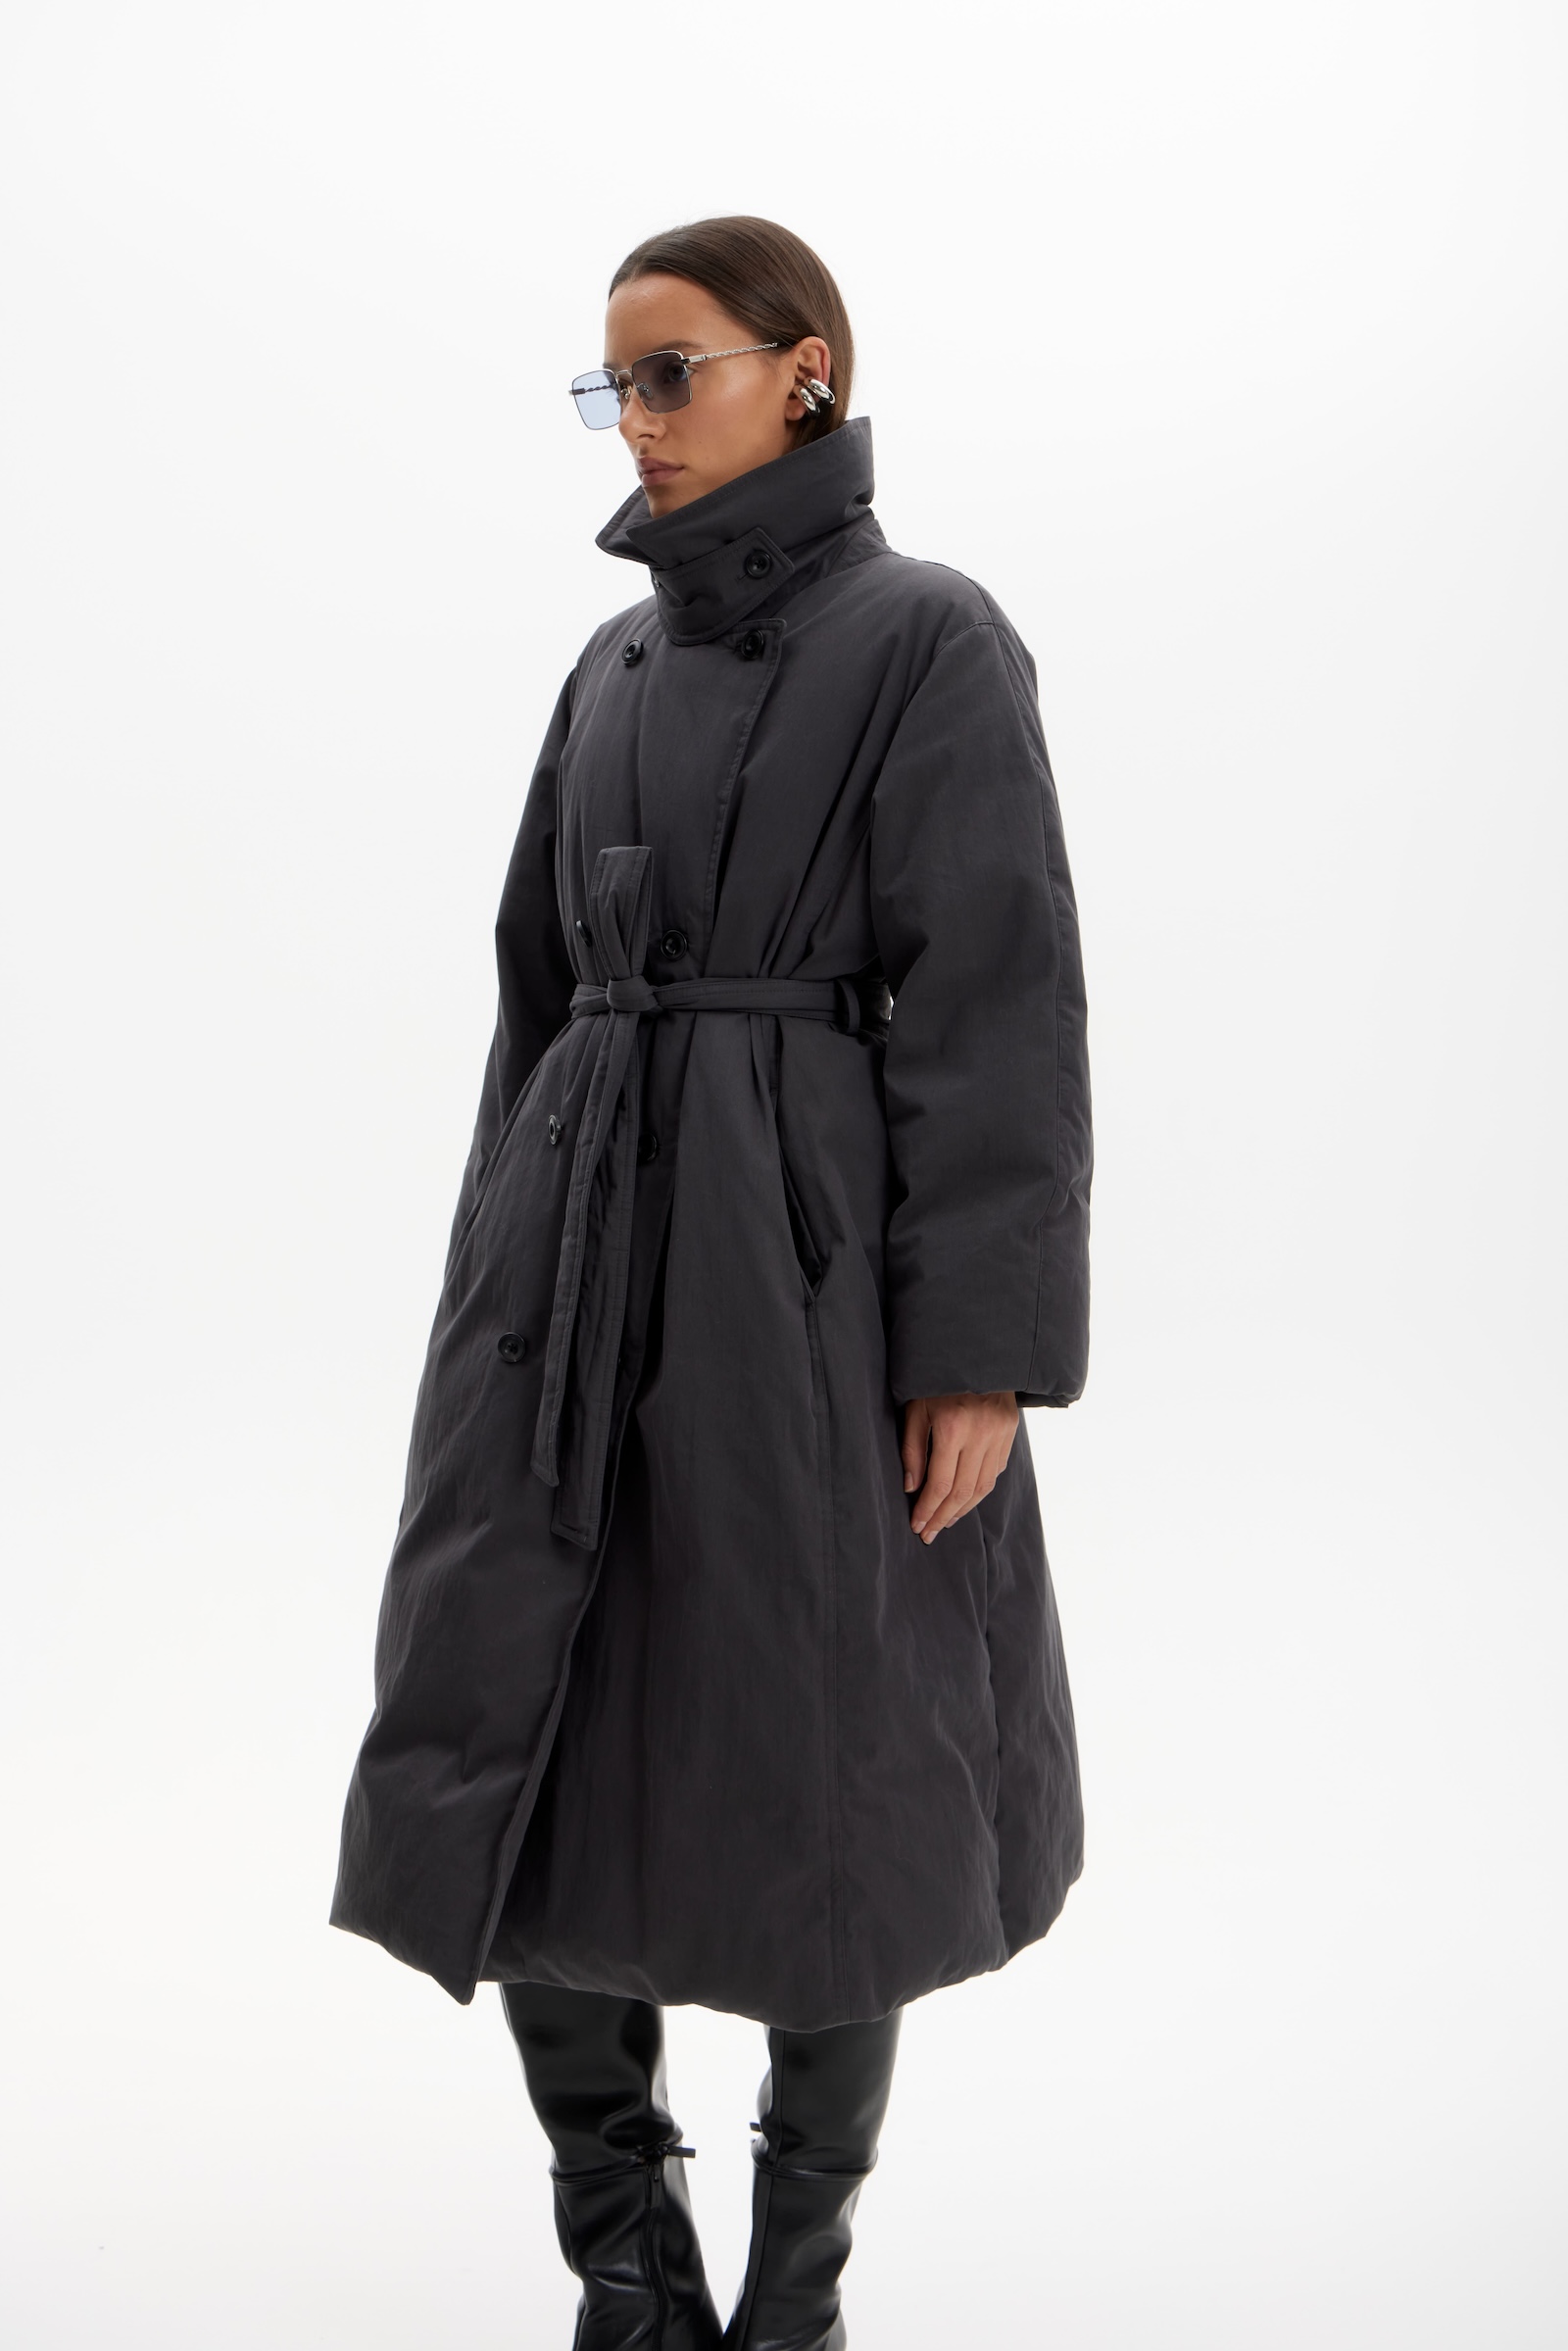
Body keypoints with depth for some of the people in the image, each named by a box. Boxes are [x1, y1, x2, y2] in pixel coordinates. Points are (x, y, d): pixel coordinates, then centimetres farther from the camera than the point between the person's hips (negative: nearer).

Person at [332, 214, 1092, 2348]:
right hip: (581, 1252, 6)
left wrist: (979, 1347, -15)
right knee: (509, 1771, 2)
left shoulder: (926, 637, -4)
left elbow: (996, 1008, -11)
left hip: (810, 1268, -6)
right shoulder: (618, 666, 15)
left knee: (815, 1792, 5)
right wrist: (509, 1280, 15)